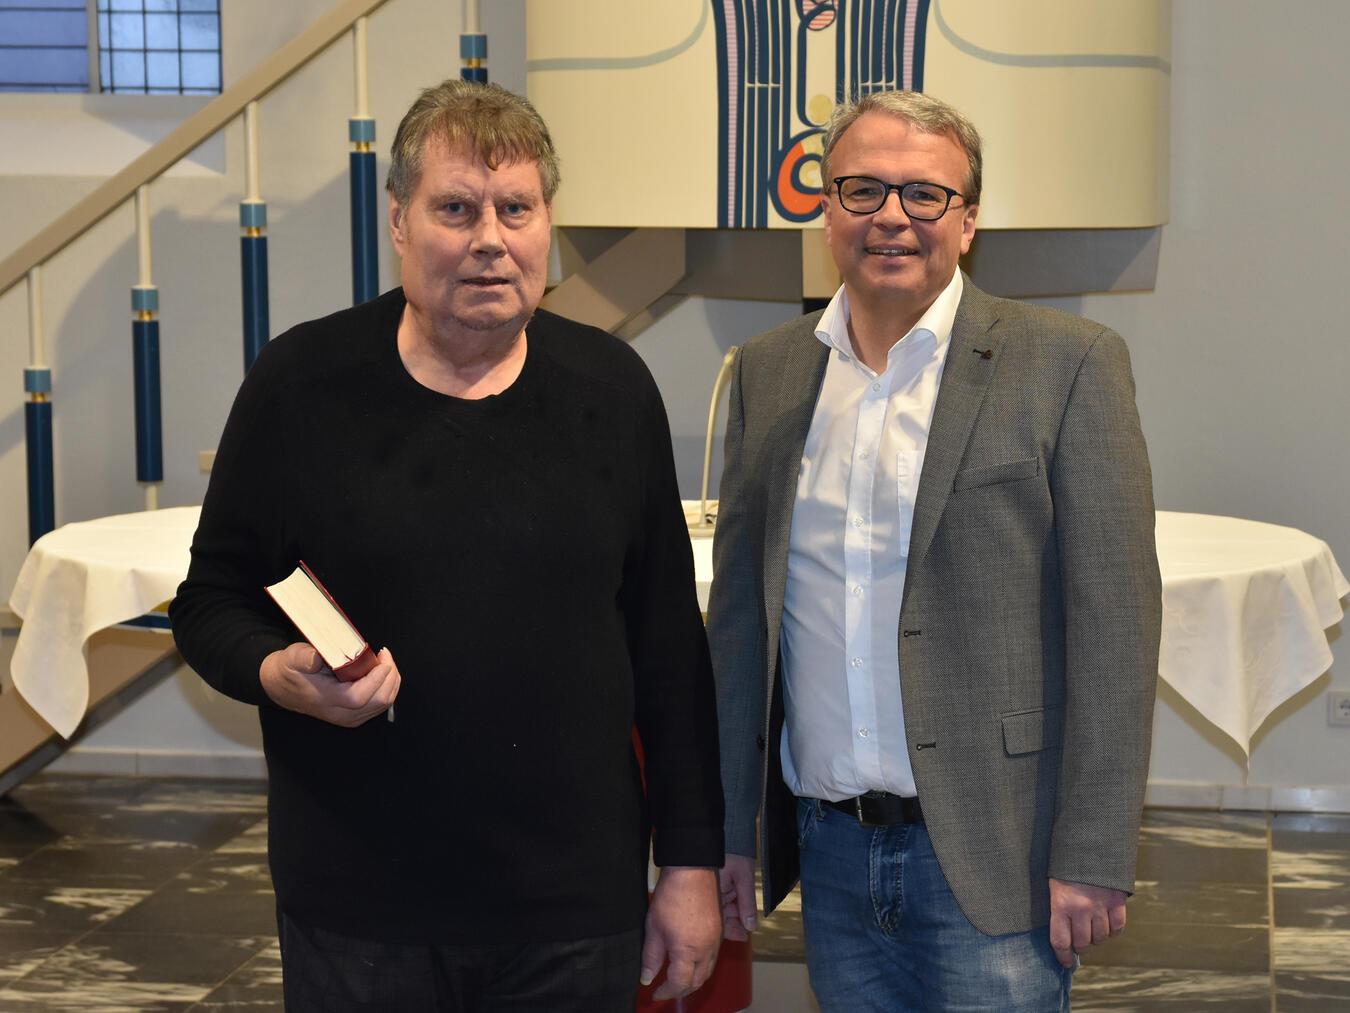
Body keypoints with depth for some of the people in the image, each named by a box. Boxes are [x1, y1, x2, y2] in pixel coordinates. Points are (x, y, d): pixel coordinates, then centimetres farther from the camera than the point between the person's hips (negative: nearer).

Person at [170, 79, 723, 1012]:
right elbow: (210, 601, 5)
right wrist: (276, 673, -17)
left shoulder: (612, 389, 2)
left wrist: (692, 862, 4)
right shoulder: (303, 382, -2)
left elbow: (669, 646, 5)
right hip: (357, 910, -1)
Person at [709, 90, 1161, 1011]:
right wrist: (725, 827, 10)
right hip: (830, 849, 4)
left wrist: (1093, 858, -12)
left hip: (991, 859, -4)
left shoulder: (1067, 364, -5)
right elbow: (739, 612, 12)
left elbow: (1113, 621, -8)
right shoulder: (769, 373, 9)